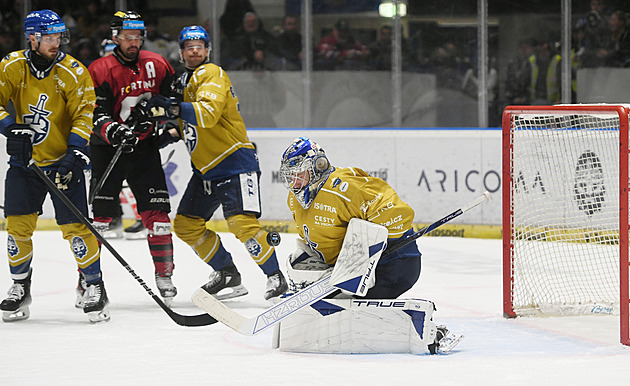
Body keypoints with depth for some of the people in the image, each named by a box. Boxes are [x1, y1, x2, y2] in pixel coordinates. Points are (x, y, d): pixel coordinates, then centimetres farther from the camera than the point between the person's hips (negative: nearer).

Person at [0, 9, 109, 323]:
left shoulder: (73, 73, -12)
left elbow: (84, 115, -13)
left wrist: (75, 153, -25)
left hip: (63, 161, -2)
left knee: (74, 225, -11)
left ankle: (94, 285, 2)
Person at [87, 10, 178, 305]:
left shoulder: (156, 65, 2)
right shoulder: (100, 71, -11)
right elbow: (96, 115, -19)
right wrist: (112, 131, -36)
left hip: (144, 146, 3)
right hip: (107, 148, -3)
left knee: (157, 211, -4)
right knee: (99, 214, -6)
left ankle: (164, 275, 6)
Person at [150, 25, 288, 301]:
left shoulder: (212, 75, -12)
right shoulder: (185, 80, 16)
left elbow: (208, 113, -30)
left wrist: (177, 108, -40)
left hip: (235, 163, -9)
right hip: (205, 168, 10)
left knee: (241, 223, -22)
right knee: (186, 225, 6)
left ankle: (275, 276, -10)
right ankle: (227, 274, 15)